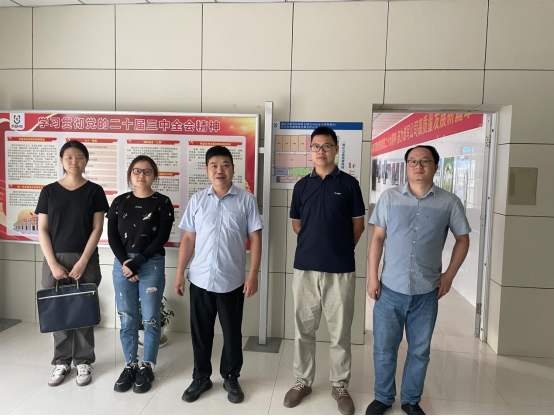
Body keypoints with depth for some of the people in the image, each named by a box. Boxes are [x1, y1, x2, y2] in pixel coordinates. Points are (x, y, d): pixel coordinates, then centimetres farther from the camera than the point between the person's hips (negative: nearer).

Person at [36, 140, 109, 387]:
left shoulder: (94, 191, 0)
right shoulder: (49, 191, 4)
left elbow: (97, 229, -3)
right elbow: (42, 230, 2)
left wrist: (83, 261, -11)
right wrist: (53, 263, -7)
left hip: (85, 260, -1)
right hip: (55, 259, 2)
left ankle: (83, 362, 19)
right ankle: (61, 362, 23)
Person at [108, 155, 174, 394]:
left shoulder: (162, 203, 0)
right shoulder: (119, 202, 8)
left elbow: (162, 237, -7)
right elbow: (112, 236, 4)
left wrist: (137, 262, -12)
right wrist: (125, 263, -9)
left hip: (152, 264, -2)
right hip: (122, 264, 3)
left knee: (150, 319, 2)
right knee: (127, 319, 7)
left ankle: (147, 367, 18)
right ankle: (130, 365, 22)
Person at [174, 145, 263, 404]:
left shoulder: (246, 200, -2)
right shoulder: (197, 200, 4)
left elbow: (255, 239, -3)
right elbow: (188, 239, 6)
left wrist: (253, 274, -10)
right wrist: (179, 274, 3)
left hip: (232, 280, -2)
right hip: (200, 279, 2)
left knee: (232, 332, 12)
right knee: (200, 332, 14)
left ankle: (231, 378, 32)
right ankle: (201, 377, 34)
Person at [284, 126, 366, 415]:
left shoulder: (349, 183, 1)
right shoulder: (301, 185, 7)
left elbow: (358, 224, 5)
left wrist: (340, 249, 9)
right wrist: (317, 243, 12)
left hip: (341, 268, -2)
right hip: (305, 266, 2)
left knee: (340, 331, 9)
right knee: (303, 329, 12)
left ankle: (340, 385, 27)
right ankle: (303, 381, 29)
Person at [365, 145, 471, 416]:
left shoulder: (449, 202, -2)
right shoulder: (389, 197, -1)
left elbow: (462, 240, 9)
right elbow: (377, 238, 1)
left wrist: (449, 275, 1)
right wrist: (372, 277, -3)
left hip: (426, 293, 0)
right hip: (390, 289, 0)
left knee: (420, 351, 15)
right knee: (384, 348, 11)